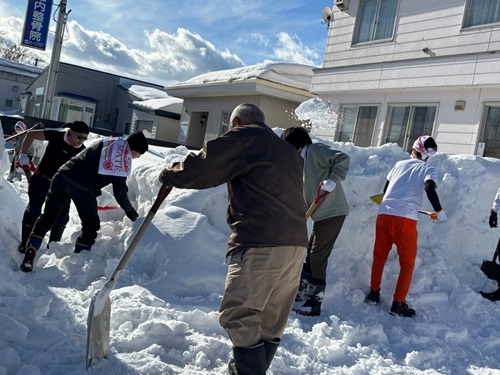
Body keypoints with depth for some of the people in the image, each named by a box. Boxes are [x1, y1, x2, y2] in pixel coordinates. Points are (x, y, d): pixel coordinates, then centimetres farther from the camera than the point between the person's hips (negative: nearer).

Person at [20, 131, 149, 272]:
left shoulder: (105, 142, 17)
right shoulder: (125, 159, -3)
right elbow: (120, 193, 1)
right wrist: (132, 214, 15)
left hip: (62, 175, 7)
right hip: (82, 187, -7)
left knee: (47, 218, 18)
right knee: (91, 227, 13)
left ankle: (28, 259, 15)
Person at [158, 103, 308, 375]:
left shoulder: (243, 136, 1)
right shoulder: (288, 151, 26)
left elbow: (202, 168, -1)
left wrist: (169, 174, 16)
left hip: (261, 244, -9)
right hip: (294, 243, 9)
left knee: (239, 317, -3)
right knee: (271, 319, 15)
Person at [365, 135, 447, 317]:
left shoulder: (399, 164, 19)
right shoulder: (428, 169, 7)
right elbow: (430, 189, -13)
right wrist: (439, 211, -1)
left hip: (384, 214, 4)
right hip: (405, 218, -4)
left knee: (379, 256, 19)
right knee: (407, 262, 11)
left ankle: (373, 293, 28)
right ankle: (398, 303, 12)